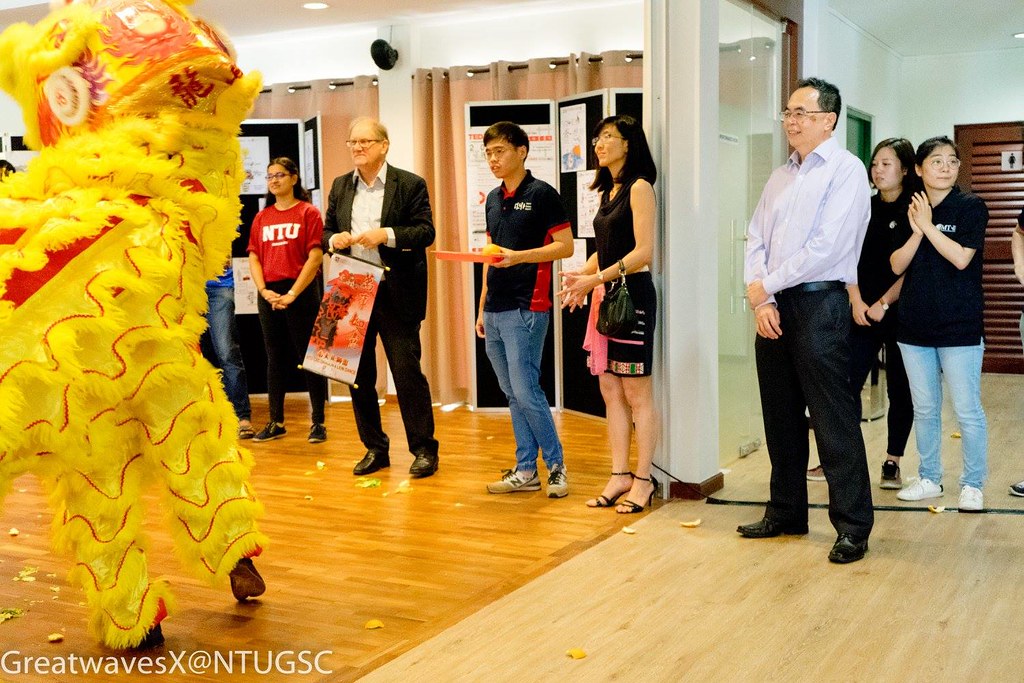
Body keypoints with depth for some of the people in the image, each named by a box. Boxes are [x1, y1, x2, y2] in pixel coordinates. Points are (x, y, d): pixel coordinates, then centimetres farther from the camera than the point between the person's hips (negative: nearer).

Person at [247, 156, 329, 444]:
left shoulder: (308, 213, -1)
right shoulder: (261, 218, 12)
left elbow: (315, 257, -9)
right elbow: (254, 257, 9)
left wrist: (292, 294, -15)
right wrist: (264, 291, -7)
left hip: (301, 293, -5)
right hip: (269, 296, 5)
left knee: (308, 356, -1)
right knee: (275, 358, 10)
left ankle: (318, 422, 5)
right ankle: (276, 422, 17)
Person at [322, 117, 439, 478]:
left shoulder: (410, 184, -2)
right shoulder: (340, 186, 13)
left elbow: (426, 232, -8)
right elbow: (327, 232, 16)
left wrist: (386, 234, -21)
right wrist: (334, 240, -7)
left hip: (396, 294, -5)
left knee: (407, 371, -3)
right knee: (358, 374, 9)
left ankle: (424, 449, 9)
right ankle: (375, 448, 21)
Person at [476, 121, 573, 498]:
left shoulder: (541, 194, -6)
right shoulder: (492, 199, 16)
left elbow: (565, 246, -10)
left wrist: (518, 256, -20)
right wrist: (482, 306, 18)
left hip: (526, 307, -7)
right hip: (495, 310, 8)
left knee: (525, 390, -9)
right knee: (512, 394, 9)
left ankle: (556, 464, 5)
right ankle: (525, 470, 16)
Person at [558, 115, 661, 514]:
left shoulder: (639, 187, -7)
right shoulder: (608, 191, 17)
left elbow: (643, 251, -15)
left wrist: (596, 279, -19)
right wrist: (581, 276, 1)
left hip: (633, 294, -8)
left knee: (637, 393, -2)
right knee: (610, 390, 8)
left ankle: (643, 480, 6)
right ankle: (620, 475, 15)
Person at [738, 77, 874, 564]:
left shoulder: (845, 171, -7)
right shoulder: (780, 177, 16)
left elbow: (826, 247, -17)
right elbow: (756, 240, 10)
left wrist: (767, 284, -10)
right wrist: (759, 299, -5)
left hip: (819, 304, -7)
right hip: (772, 307, 7)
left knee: (833, 420, -3)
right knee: (780, 417, 13)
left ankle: (853, 527, 7)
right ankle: (786, 513, 25)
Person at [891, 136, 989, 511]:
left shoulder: (970, 207, -3)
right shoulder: (908, 210, 9)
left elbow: (961, 258, -15)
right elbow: (897, 266, 2)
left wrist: (927, 225, -12)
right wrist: (916, 232, -12)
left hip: (959, 326, -4)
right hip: (915, 325, 5)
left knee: (967, 410, -1)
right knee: (924, 409, 12)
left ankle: (972, 485, 12)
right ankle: (929, 479, 24)